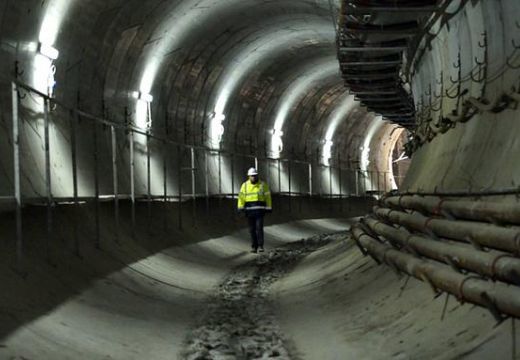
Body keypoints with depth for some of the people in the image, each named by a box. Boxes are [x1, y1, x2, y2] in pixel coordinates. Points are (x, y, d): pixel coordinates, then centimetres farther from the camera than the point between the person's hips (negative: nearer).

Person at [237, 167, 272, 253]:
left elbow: (268, 197, 3)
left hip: (259, 210, -2)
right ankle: (254, 246, 13)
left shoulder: (263, 185, 2)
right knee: (252, 229, 5)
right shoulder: (245, 185, 6)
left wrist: (269, 208, 0)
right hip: (249, 210, 2)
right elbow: (241, 197, 1)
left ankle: (260, 246, -2)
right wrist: (240, 207, -9)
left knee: (259, 228, -10)